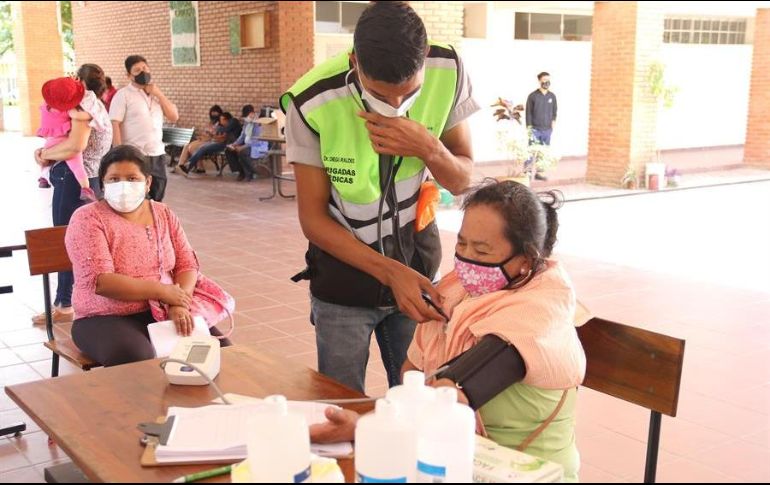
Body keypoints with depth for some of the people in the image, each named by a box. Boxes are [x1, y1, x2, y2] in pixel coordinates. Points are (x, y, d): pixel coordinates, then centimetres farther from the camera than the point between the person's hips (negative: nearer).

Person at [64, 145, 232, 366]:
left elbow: (187, 264, 4)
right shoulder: (88, 219, -8)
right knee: (139, 362, -35)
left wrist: (180, 303, -16)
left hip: (163, 311, 5)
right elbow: (100, 281, -19)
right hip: (107, 319, -5)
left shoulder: (164, 214, 8)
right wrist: (162, 291, -19)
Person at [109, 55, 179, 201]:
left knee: (156, 202, 12)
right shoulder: (123, 95, -5)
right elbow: (114, 125, -11)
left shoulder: (156, 93, 13)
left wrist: (159, 94, -3)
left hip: (157, 155, 6)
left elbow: (174, 117, 7)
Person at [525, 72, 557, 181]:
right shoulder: (533, 96, -3)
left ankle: (539, 172, 16)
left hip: (547, 130, 4)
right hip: (535, 129, -4)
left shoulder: (552, 96, 8)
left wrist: (553, 121, 1)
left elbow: (554, 111, 17)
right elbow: (528, 112, -2)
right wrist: (529, 127, -7)